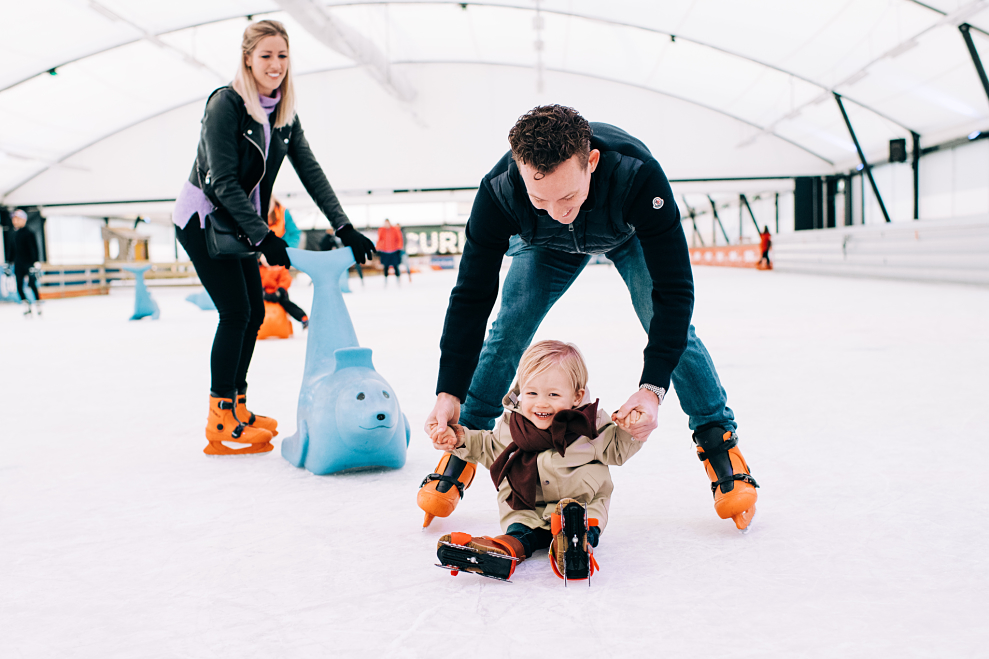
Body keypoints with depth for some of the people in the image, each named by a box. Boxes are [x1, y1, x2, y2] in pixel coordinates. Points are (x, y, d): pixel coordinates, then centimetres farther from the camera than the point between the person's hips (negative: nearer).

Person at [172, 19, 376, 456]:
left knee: (254, 313, 6)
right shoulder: (225, 104, -19)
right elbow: (224, 182, -23)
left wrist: (344, 228, -11)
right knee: (236, 312, -12)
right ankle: (221, 421, -5)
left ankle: (237, 407, 19)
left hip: (238, 221, 8)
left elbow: (310, 171, -1)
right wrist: (263, 237, -27)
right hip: (202, 217, -7)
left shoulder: (284, 114, 2)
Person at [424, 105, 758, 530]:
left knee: (672, 328, -15)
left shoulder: (637, 173, -46)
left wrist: (652, 387, -48)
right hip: (547, 244, 1)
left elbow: (673, 289, -41)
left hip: (629, 233, -1)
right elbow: (472, 295, -29)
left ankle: (719, 440, 2)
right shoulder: (499, 190, -40)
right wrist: (449, 391, -33)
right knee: (508, 328, -10)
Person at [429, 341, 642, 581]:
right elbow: (490, 449, 15)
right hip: (527, 508, 2)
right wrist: (460, 439, 1)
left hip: (582, 503, -1)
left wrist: (632, 430, -17)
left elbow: (615, 449, 4)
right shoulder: (512, 424, -3)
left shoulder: (590, 425, -9)